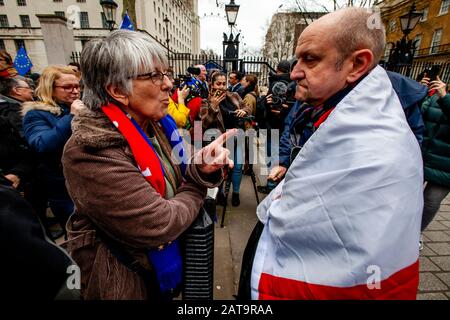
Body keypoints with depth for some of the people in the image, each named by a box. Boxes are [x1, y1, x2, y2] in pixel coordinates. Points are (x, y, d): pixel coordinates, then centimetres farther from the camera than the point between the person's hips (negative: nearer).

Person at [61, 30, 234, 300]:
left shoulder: (154, 124, -5)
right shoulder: (91, 151, -29)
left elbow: (177, 181, -3)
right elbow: (160, 225, -32)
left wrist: (201, 169, -24)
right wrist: (196, 190, -15)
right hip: (129, 280, -6)